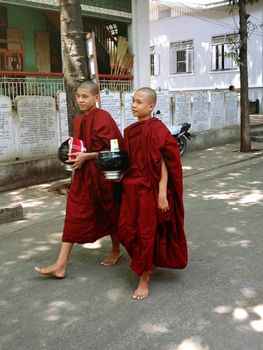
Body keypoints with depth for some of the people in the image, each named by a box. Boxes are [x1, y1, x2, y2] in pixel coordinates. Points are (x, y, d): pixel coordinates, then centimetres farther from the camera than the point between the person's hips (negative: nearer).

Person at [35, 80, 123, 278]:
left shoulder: (103, 118, -14)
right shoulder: (78, 121, 10)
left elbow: (111, 149, -18)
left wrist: (86, 156, -21)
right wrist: (75, 156, 2)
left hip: (102, 174, -7)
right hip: (82, 174, 7)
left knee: (108, 213, 11)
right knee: (74, 216, 3)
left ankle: (116, 250, 35)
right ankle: (61, 265, 7)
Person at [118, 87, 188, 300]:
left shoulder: (157, 129, -13)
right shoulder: (130, 131, 10)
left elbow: (164, 163, -15)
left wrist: (162, 195, -18)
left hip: (149, 189, -7)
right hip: (131, 188, 7)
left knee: (147, 232, 3)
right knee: (126, 231, 11)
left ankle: (144, 278, 19)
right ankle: (149, 264, 37)